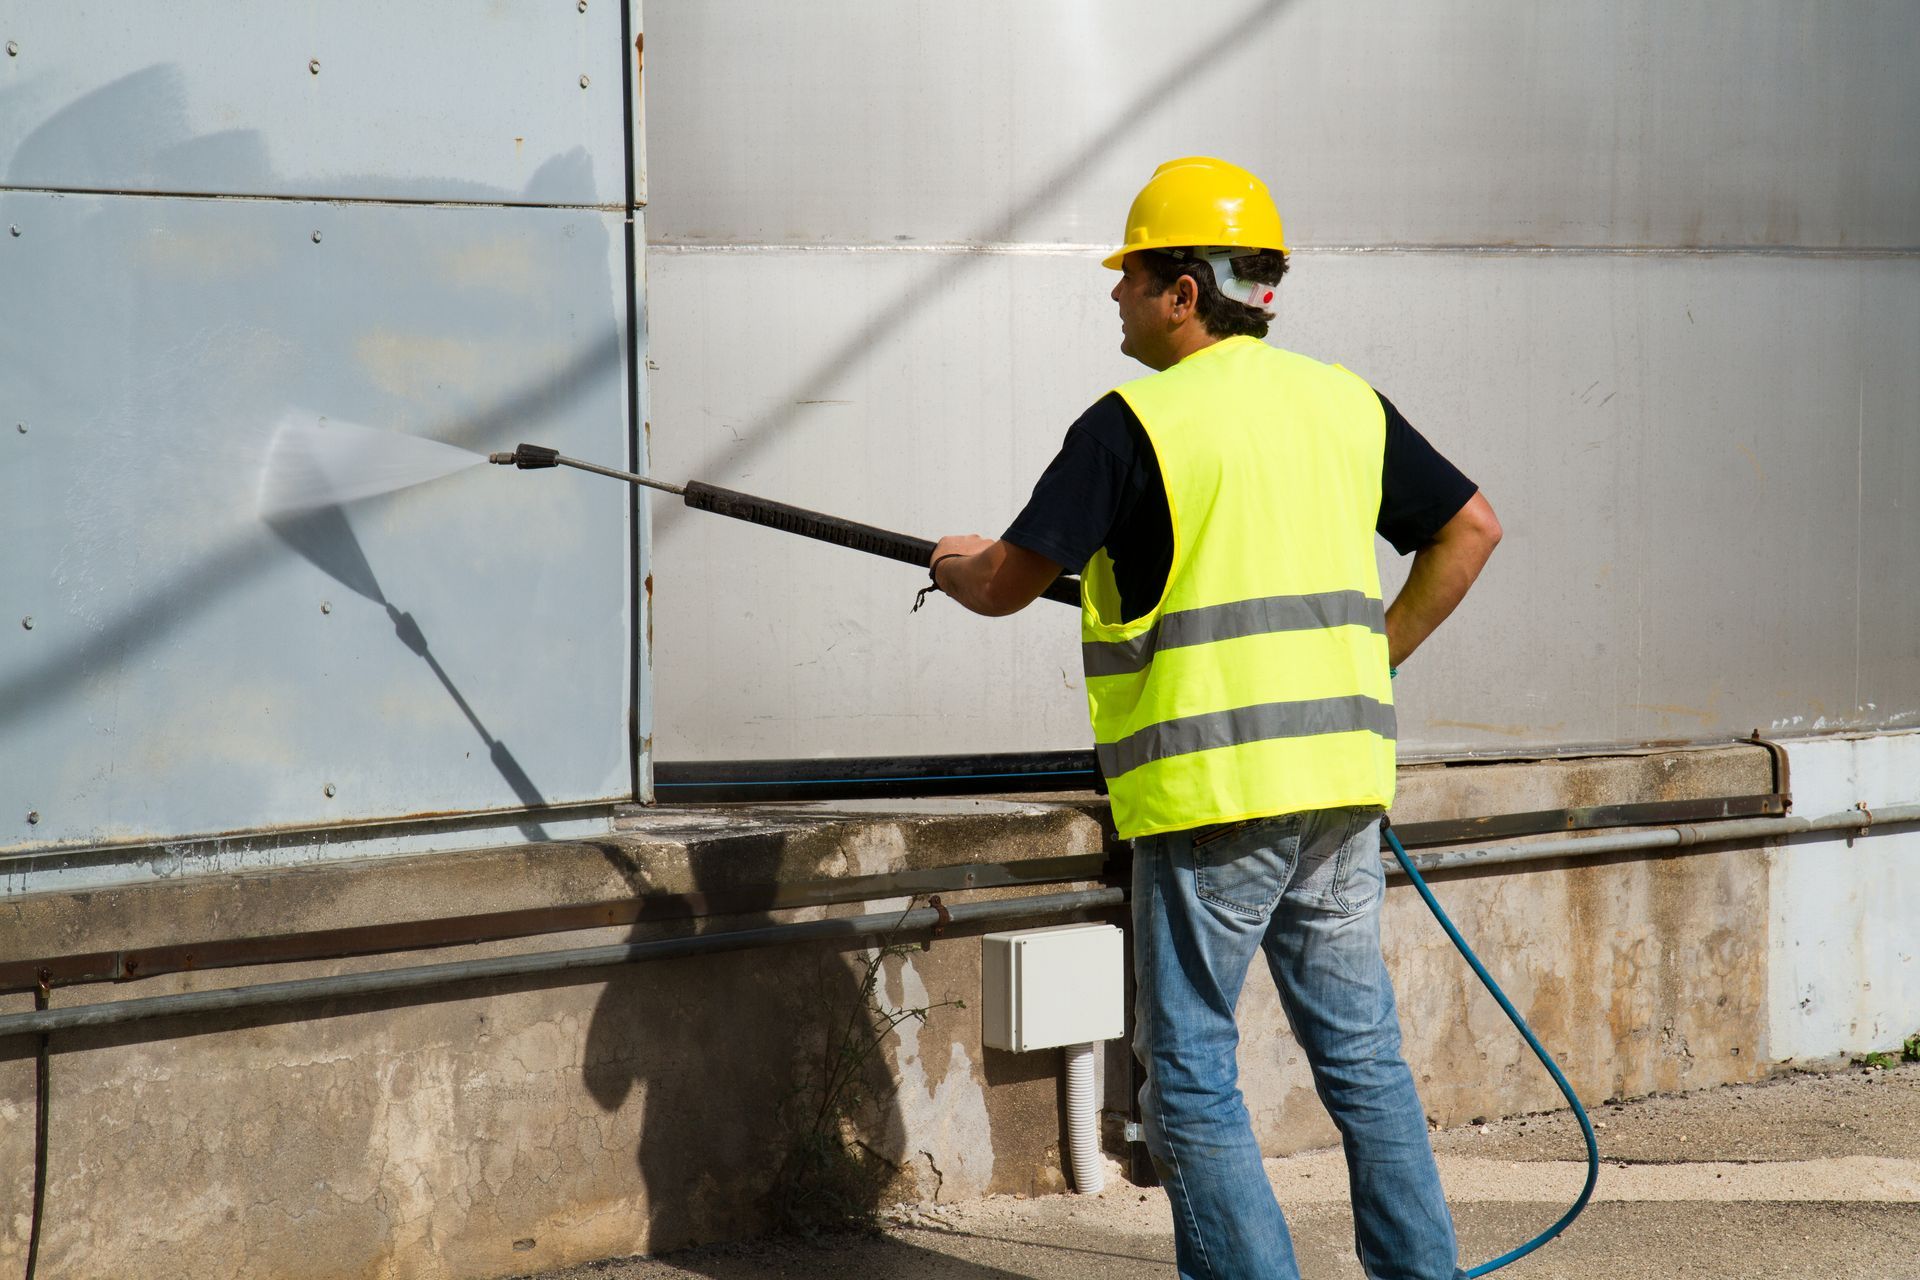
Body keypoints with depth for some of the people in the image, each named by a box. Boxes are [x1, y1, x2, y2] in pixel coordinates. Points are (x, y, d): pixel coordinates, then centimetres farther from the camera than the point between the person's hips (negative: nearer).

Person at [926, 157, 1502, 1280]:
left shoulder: (1136, 425, -8)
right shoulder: (1345, 403, 10)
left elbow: (1006, 587, -5)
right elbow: (1472, 528, 17)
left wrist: (959, 565, 18)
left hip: (1213, 787, -6)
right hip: (1343, 776, 6)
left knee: (1192, 1070, 2)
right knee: (1362, 1049, 13)